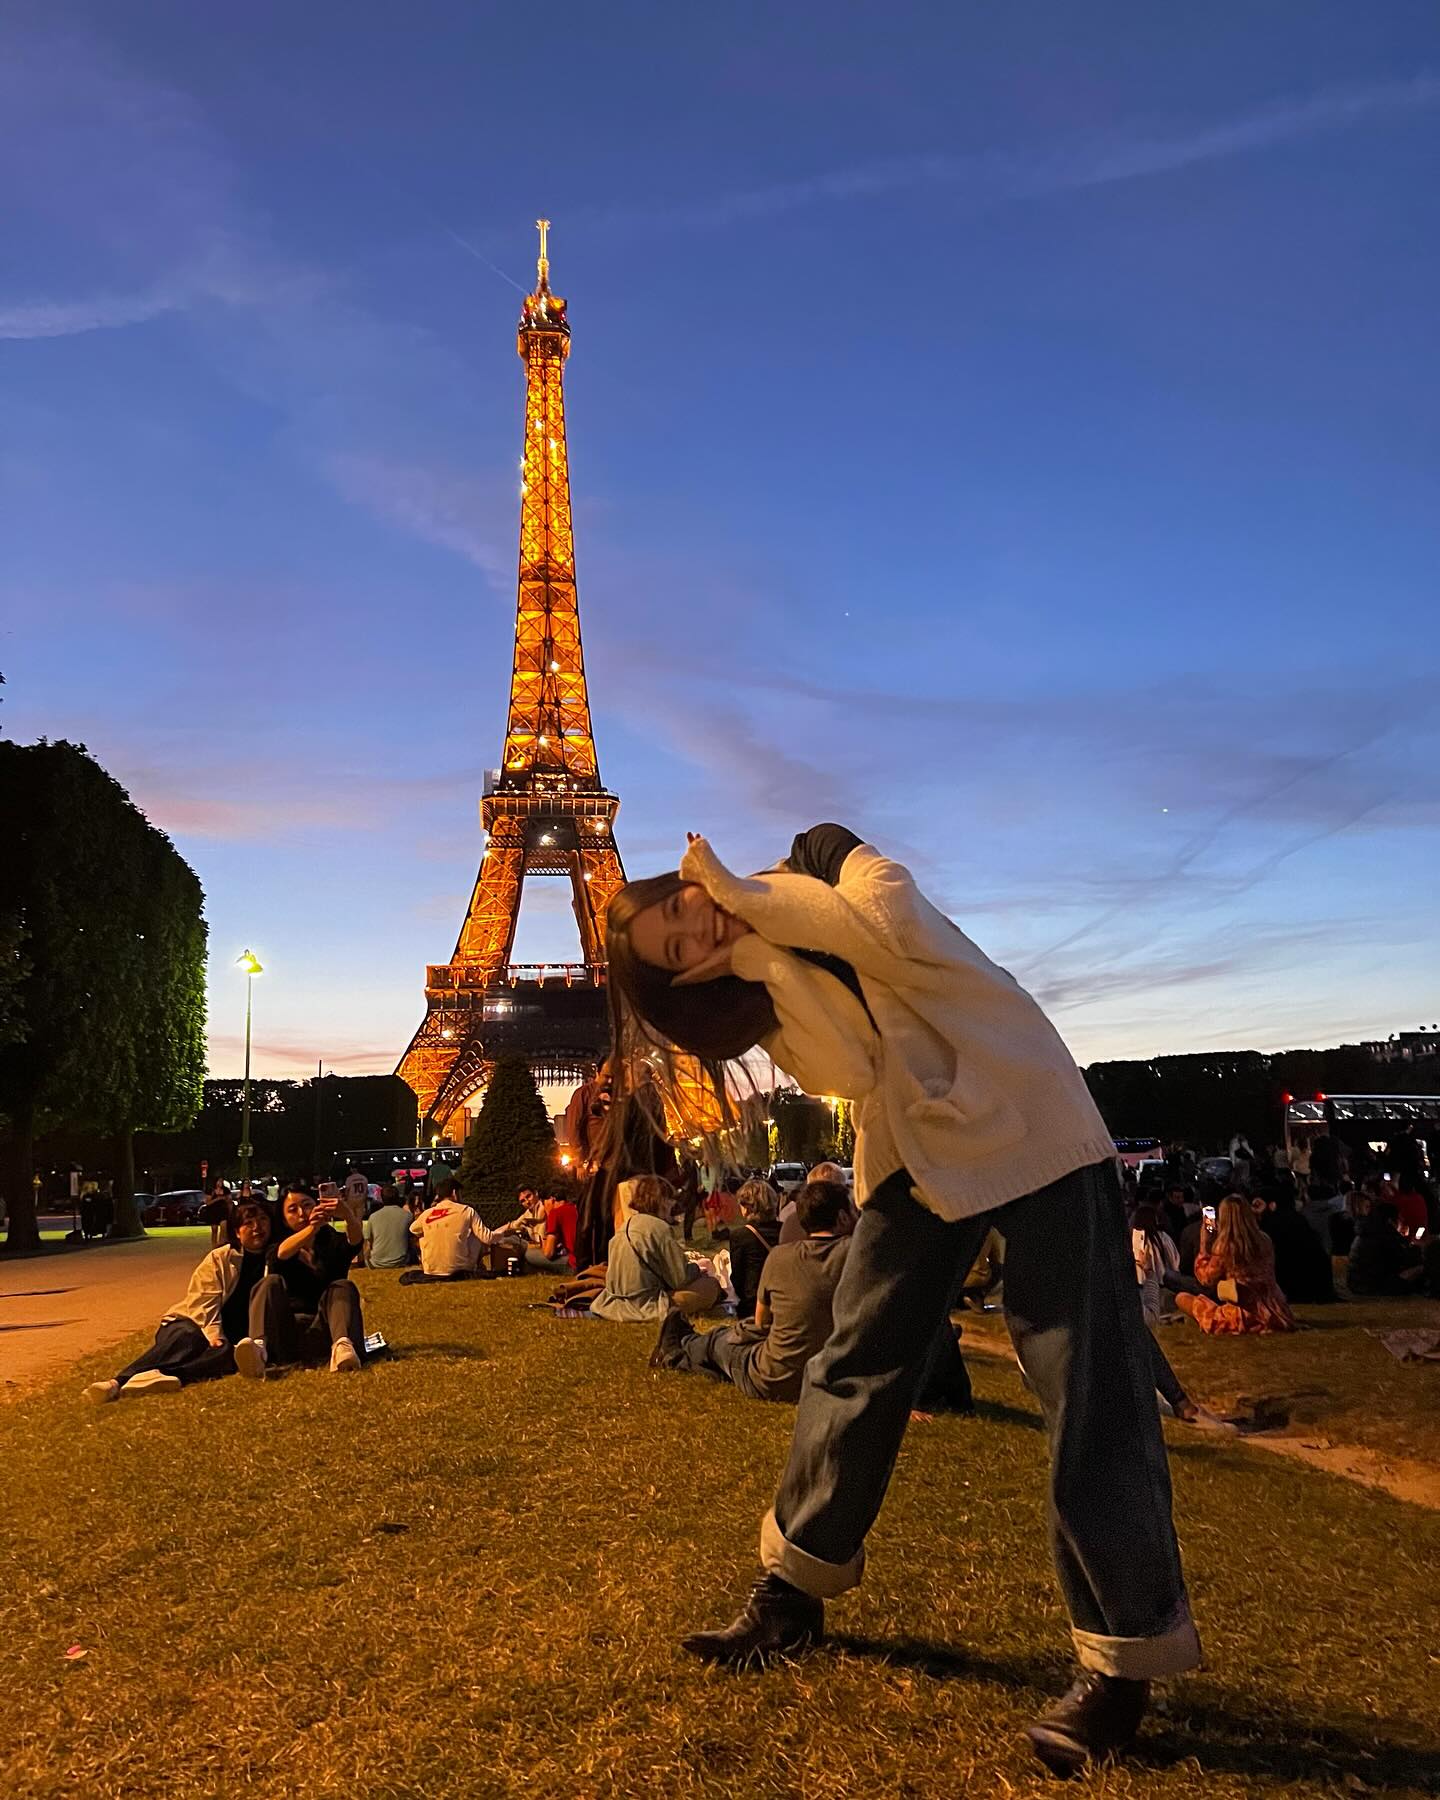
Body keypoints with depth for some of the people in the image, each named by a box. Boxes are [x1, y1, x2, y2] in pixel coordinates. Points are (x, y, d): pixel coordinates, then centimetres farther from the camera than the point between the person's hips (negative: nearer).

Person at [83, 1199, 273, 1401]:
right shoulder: (219, 1258, 11)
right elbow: (204, 1300, 0)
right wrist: (213, 1334, -18)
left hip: (236, 1335, 0)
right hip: (197, 1324, 0)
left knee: (227, 1352, -34)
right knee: (184, 1339, -33)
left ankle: (169, 1376, -57)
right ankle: (117, 1382, -52)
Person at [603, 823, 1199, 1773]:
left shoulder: (821, 858, -6)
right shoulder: (759, 980, 3)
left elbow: (895, 928, -27)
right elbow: (848, 1067, -14)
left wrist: (749, 894, -18)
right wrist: (755, 944, -19)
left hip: (1028, 1124, -5)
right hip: (915, 1153, 5)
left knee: (1086, 1384, -6)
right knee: (856, 1361, 8)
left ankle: (1126, 1659, 6)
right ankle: (796, 1588, 26)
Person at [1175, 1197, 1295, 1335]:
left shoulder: (1224, 1246, -15)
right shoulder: (1264, 1239, 0)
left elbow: (1205, 1279, 0)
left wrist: (1204, 1244, 3)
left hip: (1244, 1318, -5)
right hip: (1273, 1314, 5)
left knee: (1181, 1298, 6)